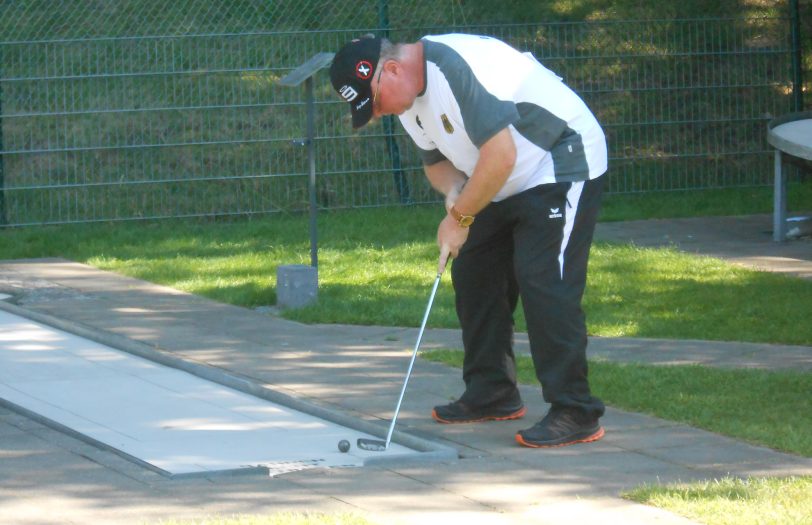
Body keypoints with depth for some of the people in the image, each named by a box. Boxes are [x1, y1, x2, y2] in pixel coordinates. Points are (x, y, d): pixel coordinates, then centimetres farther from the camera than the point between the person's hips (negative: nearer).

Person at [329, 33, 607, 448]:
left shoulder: (456, 68, -29)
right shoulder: (407, 100, 3)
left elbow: (501, 156, -31)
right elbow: (436, 160, 16)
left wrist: (461, 217, -22)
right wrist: (453, 192, -7)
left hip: (564, 168, -10)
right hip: (508, 185, 10)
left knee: (544, 284, -18)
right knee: (472, 275, 10)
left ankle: (575, 414, -16)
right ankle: (492, 394, 21)